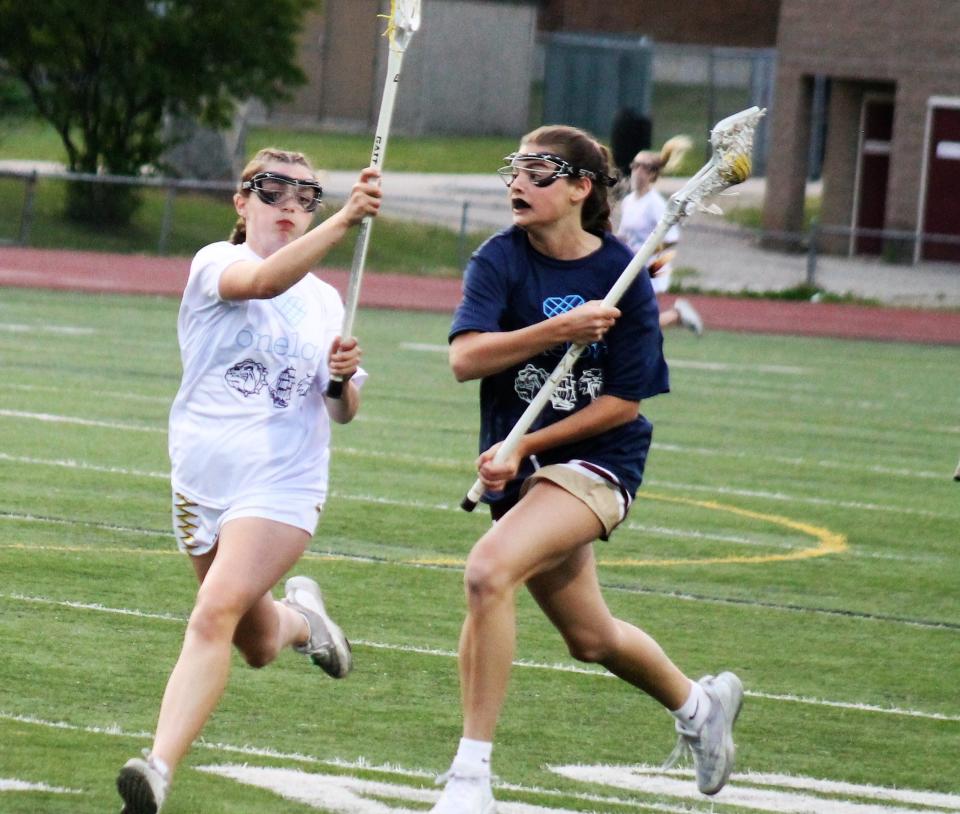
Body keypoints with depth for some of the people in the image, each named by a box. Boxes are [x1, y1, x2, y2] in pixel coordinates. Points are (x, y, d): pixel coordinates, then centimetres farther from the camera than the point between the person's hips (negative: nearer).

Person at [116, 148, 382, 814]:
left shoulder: (326, 301, 10)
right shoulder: (216, 264, -3)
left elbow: (344, 411, 15)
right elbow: (262, 281, -28)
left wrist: (345, 379, -9)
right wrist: (346, 221, -40)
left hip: (283, 485, 0)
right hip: (202, 477, 0)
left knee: (215, 614, -23)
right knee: (257, 646, 14)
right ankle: (301, 617, 51)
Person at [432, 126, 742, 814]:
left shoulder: (622, 275, -10)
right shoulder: (501, 260, -5)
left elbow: (623, 403, -9)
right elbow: (465, 357, -20)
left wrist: (524, 446, -15)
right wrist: (558, 330, -29)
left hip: (597, 460, -5)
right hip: (521, 469, 5)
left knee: (488, 570, -29)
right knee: (591, 638, 18)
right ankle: (700, 704, 50)